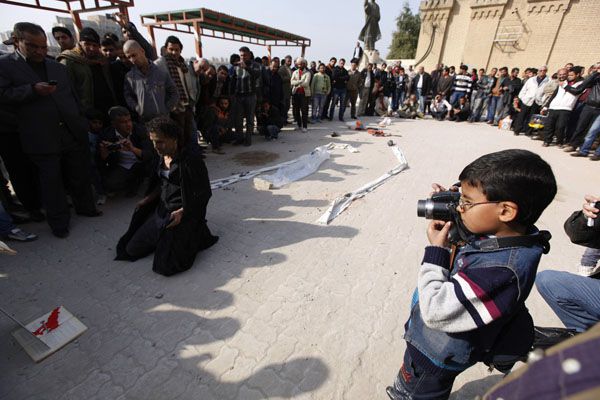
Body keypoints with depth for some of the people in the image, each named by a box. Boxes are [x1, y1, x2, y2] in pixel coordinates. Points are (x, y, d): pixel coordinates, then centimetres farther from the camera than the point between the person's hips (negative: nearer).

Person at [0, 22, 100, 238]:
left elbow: (73, 96, 17)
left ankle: (85, 207, 29)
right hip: (42, 139, -3)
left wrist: (81, 124, 11)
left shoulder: (58, 67, 15)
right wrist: (33, 89, -17)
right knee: (52, 183, 5)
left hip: (73, 133, 3)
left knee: (80, 176, 11)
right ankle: (59, 221, 17)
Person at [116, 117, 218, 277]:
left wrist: (182, 212, -24)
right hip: (161, 210, 8)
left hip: (184, 214, -7)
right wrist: (146, 200, 6)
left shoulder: (191, 160, -18)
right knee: (131, 248, 8)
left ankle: (193, 236, 8)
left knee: (165, 265, -15)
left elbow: (204, 193, -16)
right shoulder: (162, 158, 6)